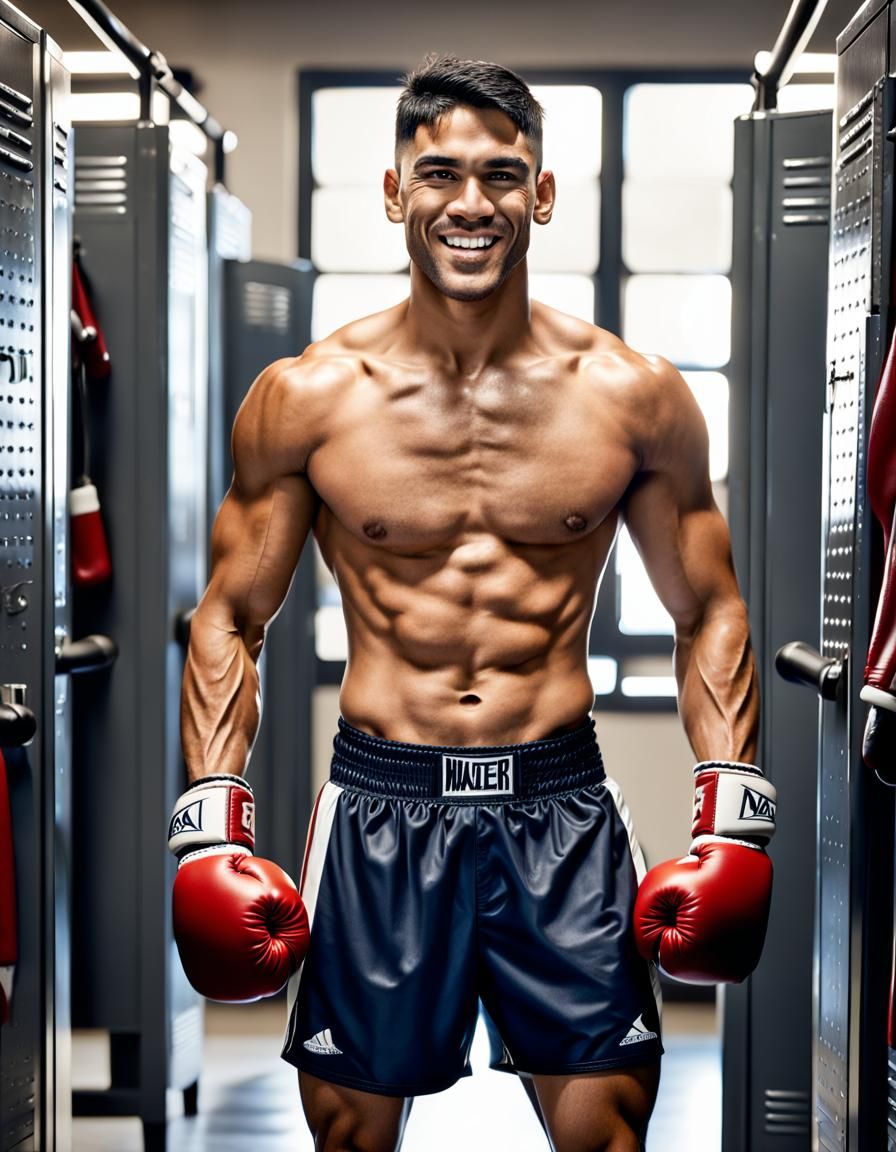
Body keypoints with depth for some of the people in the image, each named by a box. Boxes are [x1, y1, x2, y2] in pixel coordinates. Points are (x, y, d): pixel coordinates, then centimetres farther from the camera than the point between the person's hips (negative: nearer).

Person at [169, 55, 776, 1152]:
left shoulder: (634, 395, -1)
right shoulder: (307, 397, -3)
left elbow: (708, 615, 8)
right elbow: (231, 619, 5)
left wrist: (734, 810, -1)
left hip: (561, 802, 1)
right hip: (383, 804, 0)